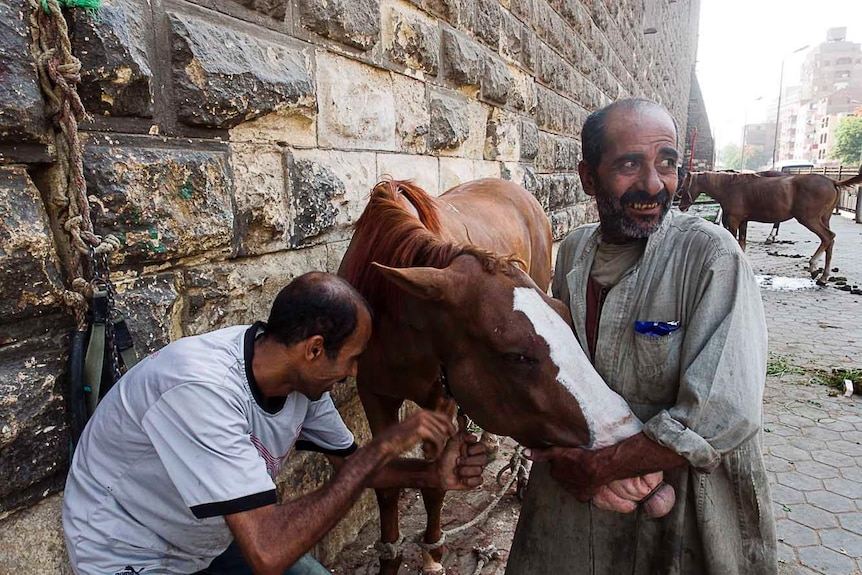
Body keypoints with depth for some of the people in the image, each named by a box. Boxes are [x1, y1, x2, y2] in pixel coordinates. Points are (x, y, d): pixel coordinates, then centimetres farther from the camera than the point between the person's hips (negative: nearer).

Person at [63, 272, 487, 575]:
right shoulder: (201, 388, -37)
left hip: (213, 540, 7)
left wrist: (432, 474, -15)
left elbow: (350, 462, 2)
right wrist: (384, 446, -36)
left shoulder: (301, 376, -13)